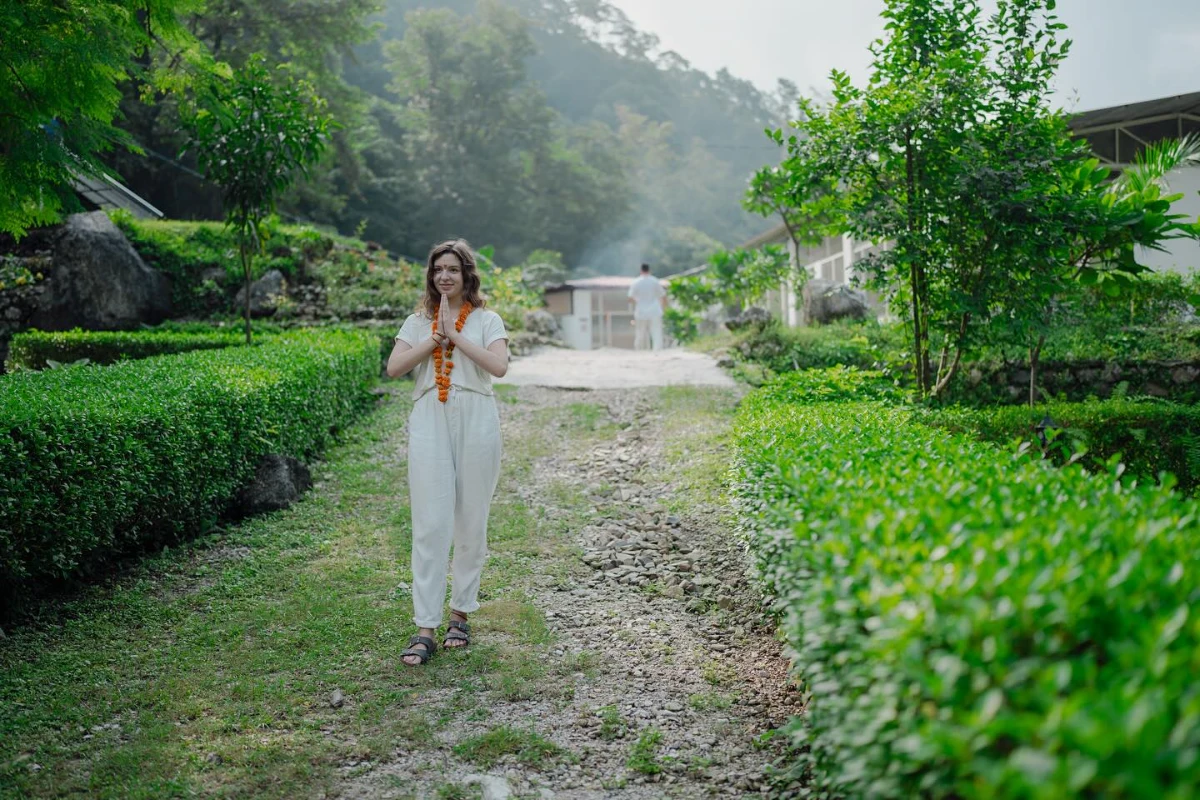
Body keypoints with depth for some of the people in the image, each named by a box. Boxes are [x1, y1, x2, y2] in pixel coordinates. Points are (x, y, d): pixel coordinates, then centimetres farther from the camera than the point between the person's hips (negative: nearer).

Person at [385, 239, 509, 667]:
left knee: (471, 522, 6)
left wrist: (455, 335, -11)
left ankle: (461, 614, 22)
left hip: (476, 422, -1)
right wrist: (434, 338, -8)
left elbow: (498, 366, -12)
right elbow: (394, 367, -2)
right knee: (430, 524, -5)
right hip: (430, 423, 1)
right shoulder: (418, 322, 13)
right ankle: (425, 628, -3)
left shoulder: (486, 320, 6)